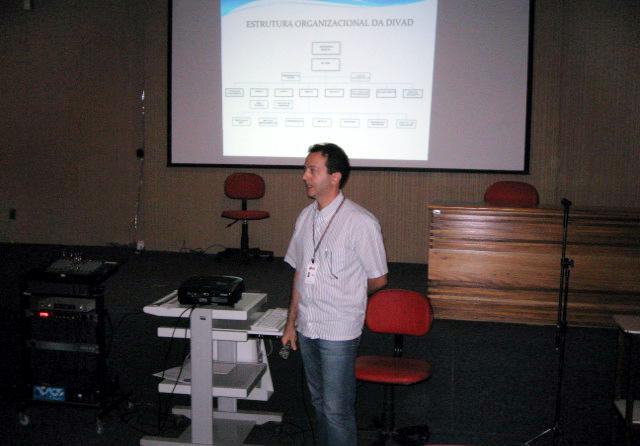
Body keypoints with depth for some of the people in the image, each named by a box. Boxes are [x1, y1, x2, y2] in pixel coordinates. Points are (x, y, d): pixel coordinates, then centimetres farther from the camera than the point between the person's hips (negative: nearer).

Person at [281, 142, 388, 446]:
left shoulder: (361, 222, -16)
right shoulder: (305, 217, 4)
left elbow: (378, 279, -6)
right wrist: (291, 324, 12)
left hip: (339, 332, -6)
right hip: (307, 328, 6)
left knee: (336, 409, 1)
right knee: (319, 403, 20)